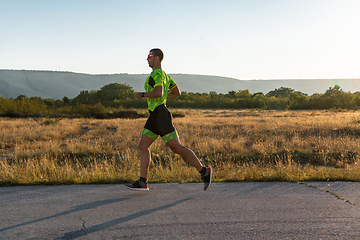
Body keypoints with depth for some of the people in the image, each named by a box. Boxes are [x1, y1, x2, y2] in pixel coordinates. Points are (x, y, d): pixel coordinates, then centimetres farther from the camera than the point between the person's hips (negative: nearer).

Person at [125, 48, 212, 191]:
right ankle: (142, 182, 2)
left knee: (176, 148, -9)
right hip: (154, 116, 11)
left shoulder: (156, 74, -11)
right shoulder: (164, 74, 21)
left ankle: (204, 171, 0)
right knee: (143, 146, 4)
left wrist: (142, 95, -12)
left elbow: (158, 93, -27)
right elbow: (177, 92, 25)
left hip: (160, 114, -11)